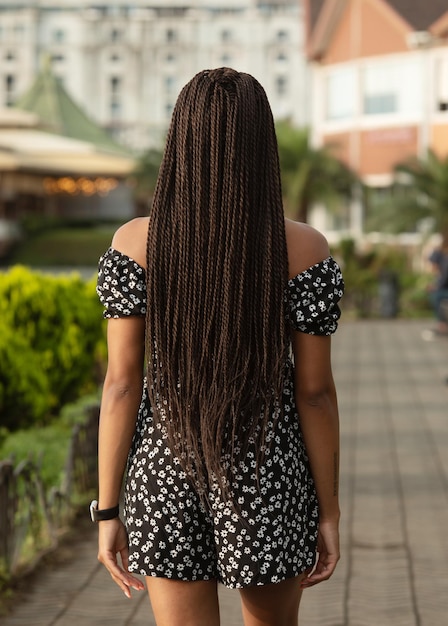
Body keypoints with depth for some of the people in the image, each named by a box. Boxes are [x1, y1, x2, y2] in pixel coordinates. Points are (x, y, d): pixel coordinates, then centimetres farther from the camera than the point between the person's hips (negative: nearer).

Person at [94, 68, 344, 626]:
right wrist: (329, 512, 2)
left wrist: (107, 512, -1)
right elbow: (314, 390, -8)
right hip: (267, 477, 0)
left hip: (166, 476, 1)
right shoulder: (304, 249, -10)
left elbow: (121, 382, -8)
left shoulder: (135, 243, -8)